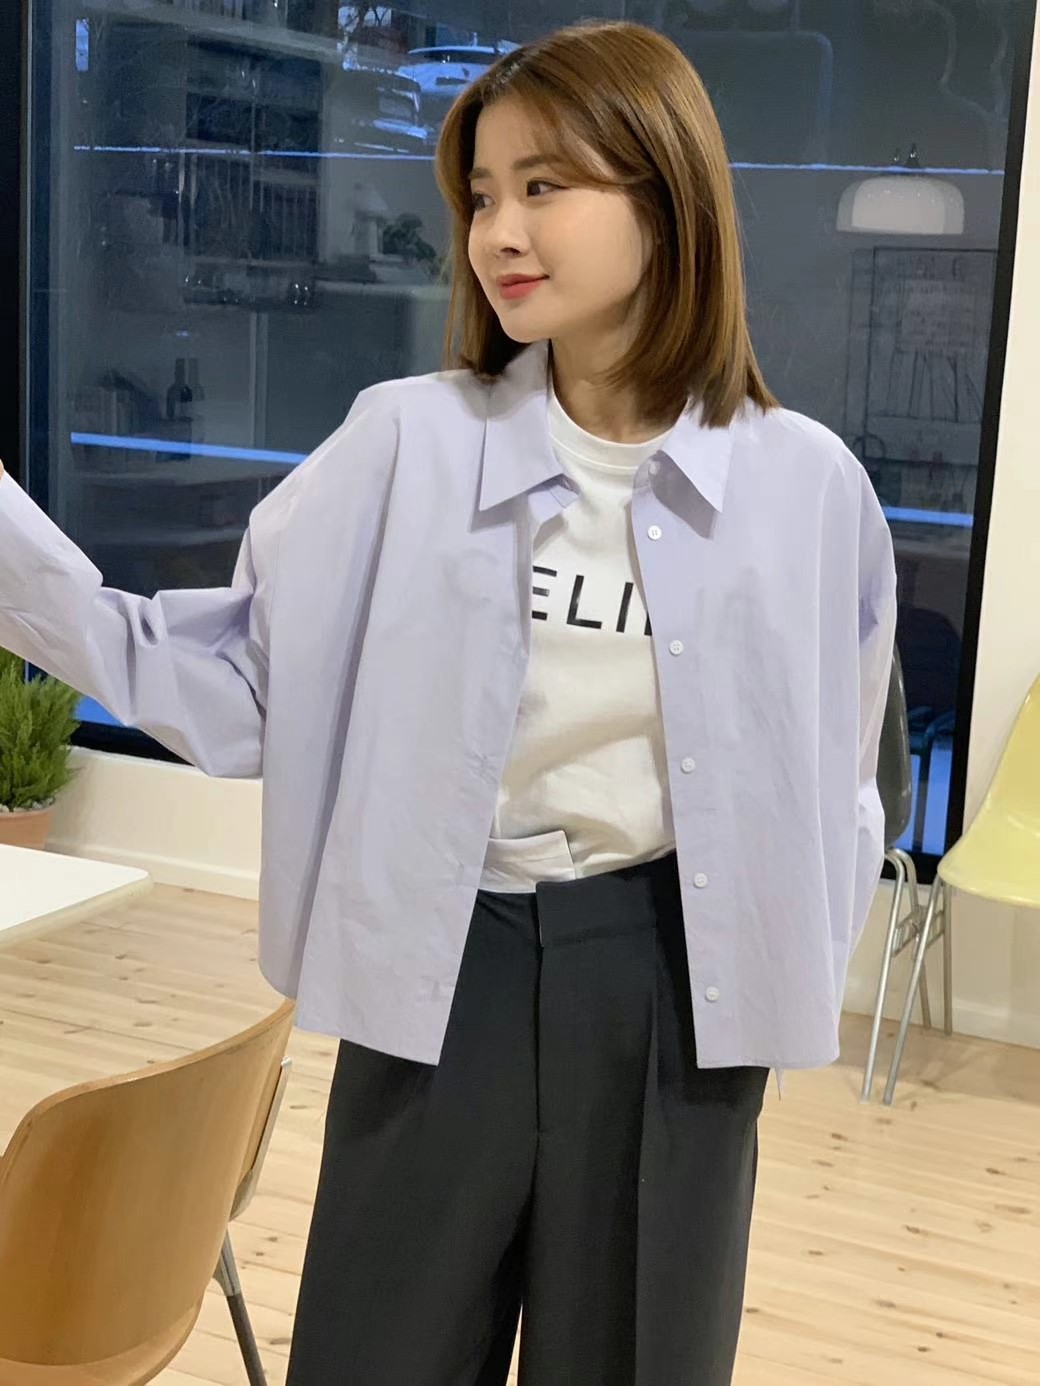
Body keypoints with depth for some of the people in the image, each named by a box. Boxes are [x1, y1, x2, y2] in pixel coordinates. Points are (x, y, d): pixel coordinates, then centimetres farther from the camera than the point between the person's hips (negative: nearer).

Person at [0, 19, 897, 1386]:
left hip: (670, 980, 0)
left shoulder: (806, 484, -4)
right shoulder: (404, 440, -6)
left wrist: (789, 972, 6)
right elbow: (238, 679, -3)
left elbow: (831, 775, 8)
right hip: (446, 966, 0)